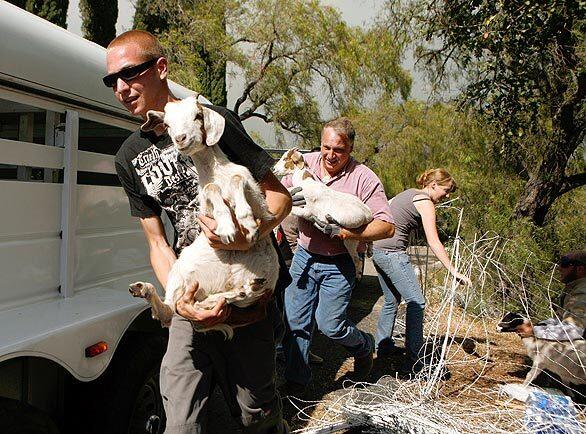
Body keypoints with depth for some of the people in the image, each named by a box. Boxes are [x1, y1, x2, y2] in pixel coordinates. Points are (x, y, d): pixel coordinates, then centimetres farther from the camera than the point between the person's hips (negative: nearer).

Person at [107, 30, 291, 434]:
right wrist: (178, 299, -11)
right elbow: (157, 243, 7)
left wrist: (246, 238, -25)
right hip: (192, 303, 4)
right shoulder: (129, 158, 7)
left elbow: (280, 196, -5)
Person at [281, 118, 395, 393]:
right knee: (294, 322, 5)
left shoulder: (364, 179, -14)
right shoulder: (304, 164, -3)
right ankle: (295, 382, 25)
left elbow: (387, 226, -17)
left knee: (329, 324, -3)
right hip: (304, 256, 4)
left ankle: (364, 346, 31)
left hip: (339, 264, -3)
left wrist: (341, 232, -26)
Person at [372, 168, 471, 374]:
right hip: (392, 253, -9)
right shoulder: (425, 202, -9)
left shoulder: (407, 193, 17)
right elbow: (434, 243, -16)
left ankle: (383, 345, 31)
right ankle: (415, 361, -3)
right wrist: (454, 271, -16)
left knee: (392, 301, 20)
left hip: (378, 250, 9)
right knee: (416, 302, -5)